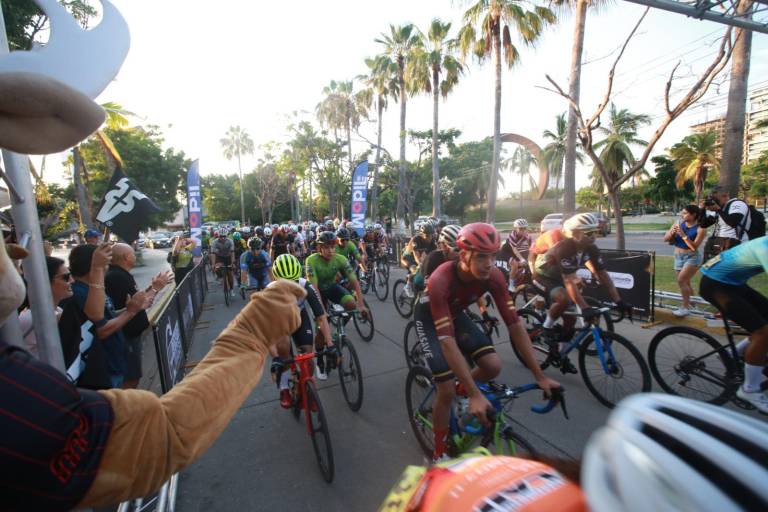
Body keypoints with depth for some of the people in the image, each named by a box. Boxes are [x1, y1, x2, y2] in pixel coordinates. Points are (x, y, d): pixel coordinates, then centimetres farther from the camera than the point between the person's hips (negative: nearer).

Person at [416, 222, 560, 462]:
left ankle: (461, 390, 21)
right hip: (429, 318, -5)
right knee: (447, 391, -11)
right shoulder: (441, 281, -40)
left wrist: (540, 375, -20)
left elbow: (515, 324, -20)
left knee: (493, 366, -12)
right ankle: (440, 454, 15)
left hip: (455, 314, 5)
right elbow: (447, 341, -42)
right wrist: (475, 395, -43)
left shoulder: (493, 276, -24)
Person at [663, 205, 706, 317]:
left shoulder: (700, 229, -12)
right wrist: (672, 233, -17)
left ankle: (685, 307, -8)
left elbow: (694, 247, -20)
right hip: (678, 257, 6)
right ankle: (692, 302, 35)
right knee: (686, 282, 16)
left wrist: (683, 235, -27)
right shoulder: (678, 223, 1)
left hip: (692, 258, -6)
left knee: (681, 280, -17)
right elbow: (665, 239, 2)